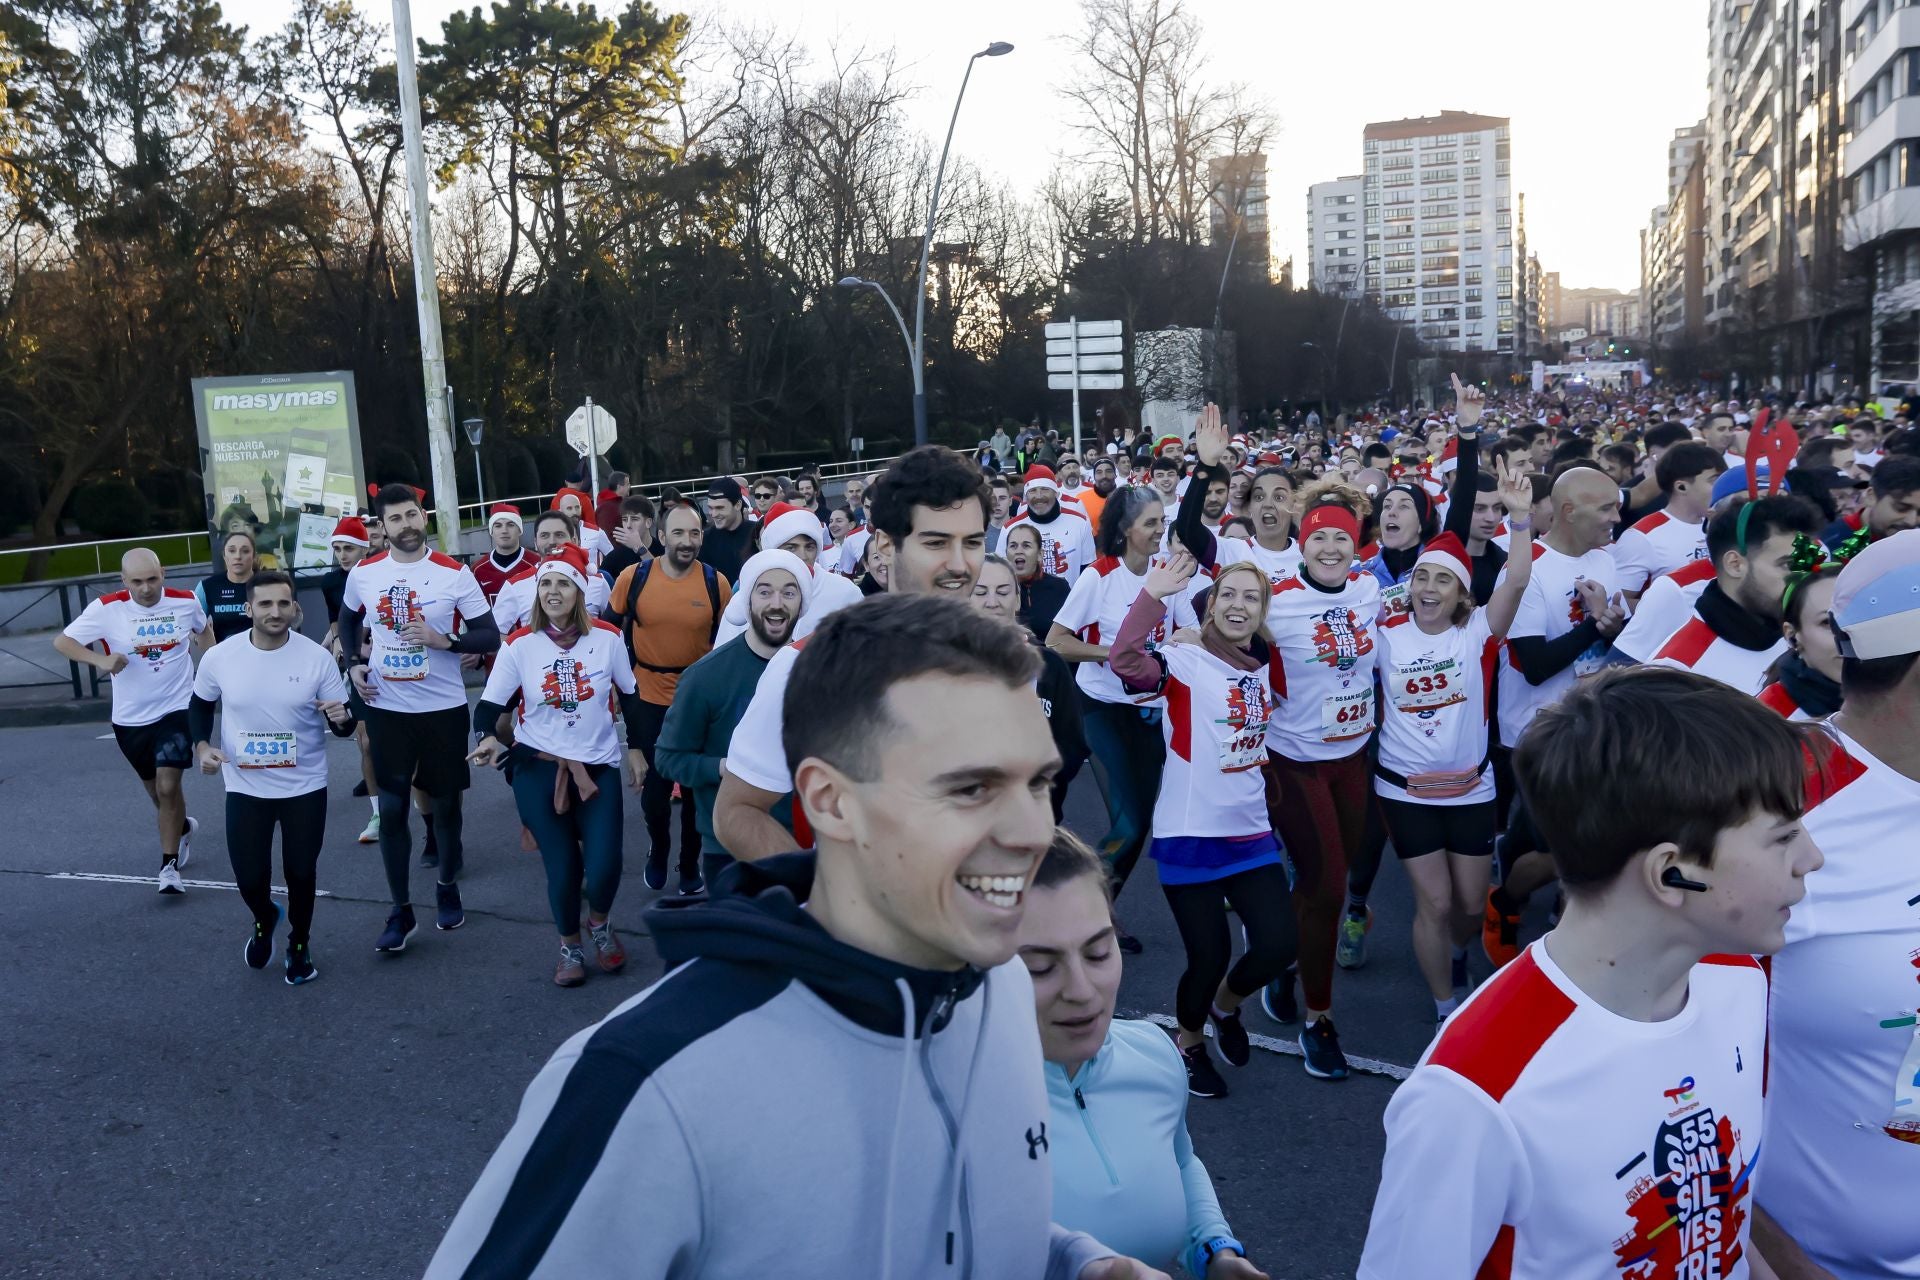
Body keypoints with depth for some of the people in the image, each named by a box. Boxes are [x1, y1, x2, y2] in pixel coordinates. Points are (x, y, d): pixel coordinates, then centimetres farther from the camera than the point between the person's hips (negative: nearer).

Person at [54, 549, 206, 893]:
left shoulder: (186, 602, -7)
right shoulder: (106, 609, -13)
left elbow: (206, 629, 14)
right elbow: (61, 642, -10)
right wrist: (100, 659, -26)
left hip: (176, 709, -1)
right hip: (130, 718, 2)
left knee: (168, 785, -15)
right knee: (157, 789, 17)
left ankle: (169, 865, -3)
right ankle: (181, 827, 49)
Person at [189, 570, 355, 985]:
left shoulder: (317, 657, -13)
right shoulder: (219, 657, -10)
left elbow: (344, 724, -7)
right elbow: (200, 704, 10)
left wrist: (342, 718, -31)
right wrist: (201, 745, -7)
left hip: (305, 787, -1)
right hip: (245, 788, 1)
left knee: (301, 872, 9)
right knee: (249, 877, 2)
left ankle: (300, 943, 36)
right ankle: (265, 921, 38)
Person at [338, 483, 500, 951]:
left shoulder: (454, 573, -9)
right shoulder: (363, 573, 0)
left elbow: (489, 637, -7)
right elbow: (348, 620, 20)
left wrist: (443, 640, -23)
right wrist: (354, 663, 4)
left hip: (443, 707, -1)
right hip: (386, 708, 2)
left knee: (445, 803, 11)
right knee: (391, 808, 2)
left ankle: (447, 886, 33)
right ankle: (400, 911, 13)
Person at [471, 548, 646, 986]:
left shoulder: (607, 637, -3)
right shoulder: (518, 645, -6)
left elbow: (630, 696, 9)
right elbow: (490, 704, -5)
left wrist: (635, 748, 11)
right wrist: (486, 738, -25)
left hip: (599, 767, 1)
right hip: (538, 770, 0)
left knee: (604, 866, -10)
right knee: (562, 868, 2)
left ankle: (599, 923, 24)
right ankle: (569, 946, 30)